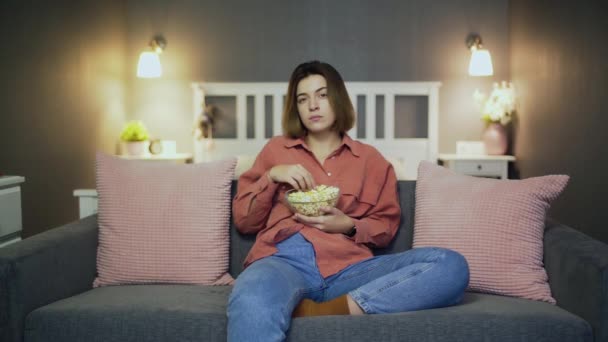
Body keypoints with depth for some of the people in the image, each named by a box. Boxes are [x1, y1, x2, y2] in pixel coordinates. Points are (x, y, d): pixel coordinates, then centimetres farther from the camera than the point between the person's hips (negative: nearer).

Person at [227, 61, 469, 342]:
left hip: (347, 266, 4)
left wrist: (349, 226, -1)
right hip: (284, 261, -4)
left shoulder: (370, 159, 21)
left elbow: (386, 228, 20)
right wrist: (271, 177, 2)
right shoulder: (275, 149, 21)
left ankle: (329, 310, -34)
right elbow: (243, 220, 19)